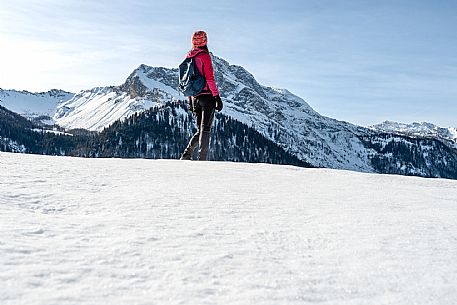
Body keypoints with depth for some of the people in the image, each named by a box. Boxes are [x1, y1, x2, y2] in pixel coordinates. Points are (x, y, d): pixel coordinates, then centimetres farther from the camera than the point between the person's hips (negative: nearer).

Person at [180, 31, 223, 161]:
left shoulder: (188, 57, 12)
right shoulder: (205, 56, -8)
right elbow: (210, 79, -14)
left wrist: (190, 99, 21)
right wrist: (217, 96, -11)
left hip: (195, 97, 6)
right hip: (207, 95, -6)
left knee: (200, 129, 15)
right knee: (206, 129, -2)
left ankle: (186, 155, 5)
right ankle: (202, 159, -3)